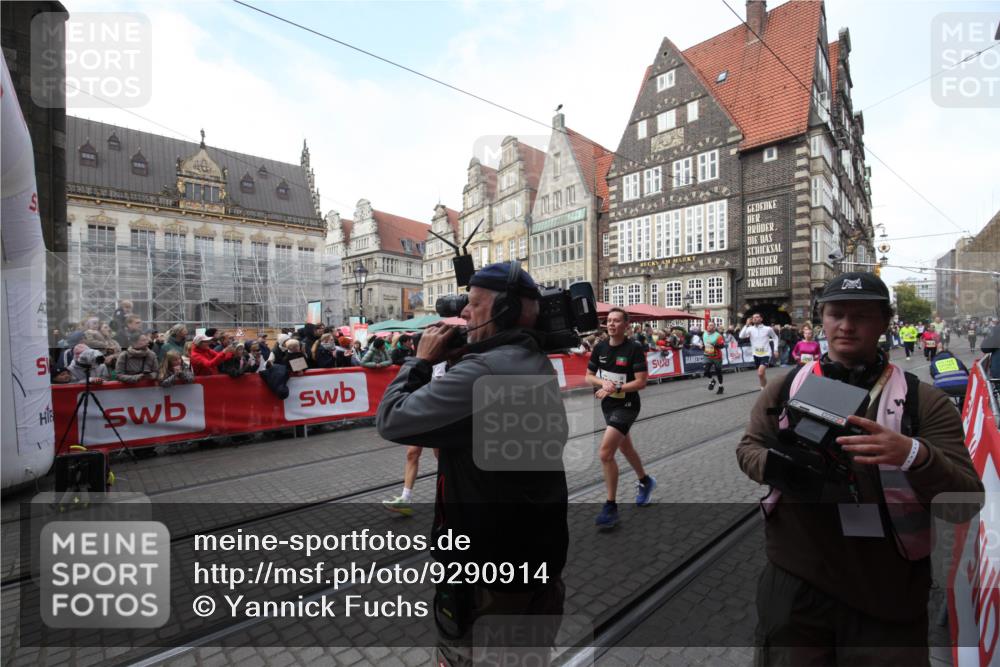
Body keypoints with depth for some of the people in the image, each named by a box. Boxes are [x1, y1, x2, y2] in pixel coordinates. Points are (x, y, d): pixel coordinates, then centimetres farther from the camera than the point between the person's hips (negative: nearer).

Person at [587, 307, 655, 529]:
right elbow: (589, 377, 4)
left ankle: (611, 507, -1)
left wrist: (615, 389, -24)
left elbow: (641, 382, -17)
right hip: (608, 405, 7)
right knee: (625, 448, 25)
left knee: (605, 453, -17)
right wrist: (603, 382, -16)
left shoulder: (634, 349, -15)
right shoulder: (599, 348, 0)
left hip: (626, 406, -7)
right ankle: (645, 481, 52)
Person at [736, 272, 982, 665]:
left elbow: (967, 499, -10)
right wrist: (775, 464, -15)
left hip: (887, 595, -1)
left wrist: (915, 455, -30)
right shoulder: (786, 388, 0)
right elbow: (748, 447, 7)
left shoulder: (923, 401, -4)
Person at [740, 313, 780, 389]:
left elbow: (775, 338, 10)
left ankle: (764, 389, -3)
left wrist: (775, 350, 4)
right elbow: (741, 336, -17)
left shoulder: (768, 329, -5)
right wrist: (747, 325, -20)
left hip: (766, 354, -3)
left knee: (760, 373, -19)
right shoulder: (750, 329, -2)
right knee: (762, 374, 15)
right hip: (756, 354, 4)